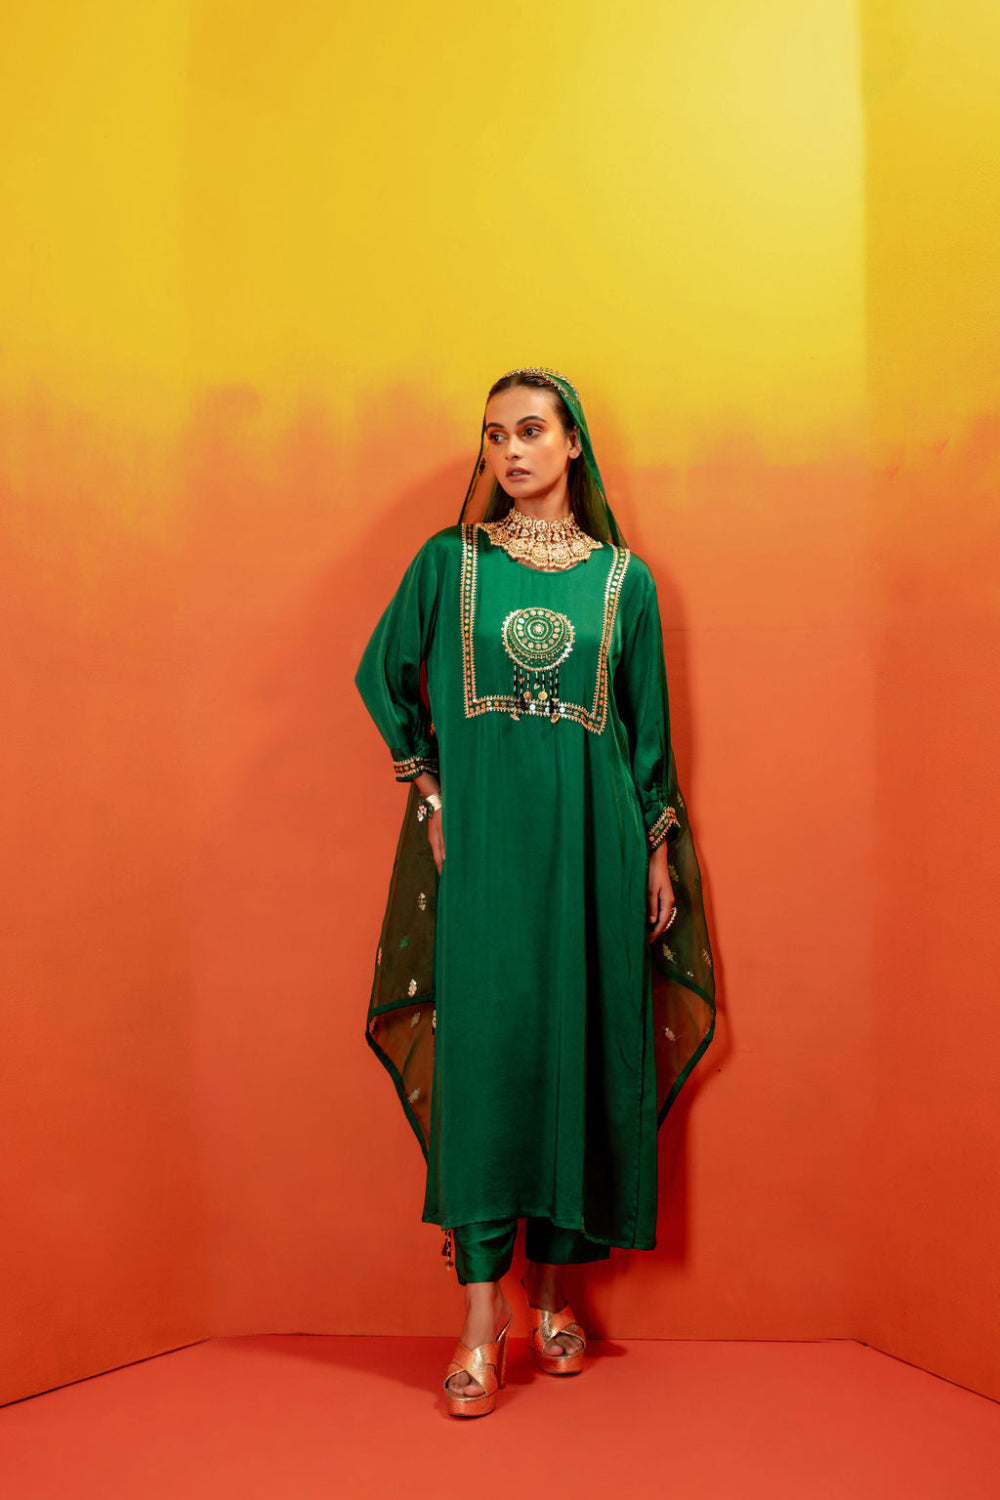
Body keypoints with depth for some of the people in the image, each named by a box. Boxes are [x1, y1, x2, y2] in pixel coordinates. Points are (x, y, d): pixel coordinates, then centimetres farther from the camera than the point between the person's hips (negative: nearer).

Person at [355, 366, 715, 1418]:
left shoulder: (622, 574, 8)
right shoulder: (450, 560, 6)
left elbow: (648, 723, 10)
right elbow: (383, 673, 14)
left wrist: (660, 848, 6)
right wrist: (428, 785, 5)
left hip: (591, 838, 1)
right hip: (482, 837, -1)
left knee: (577, 1045, 5)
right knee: (483, 1047, -4)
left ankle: (553, 1286, 22)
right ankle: (481, 1318, 5)